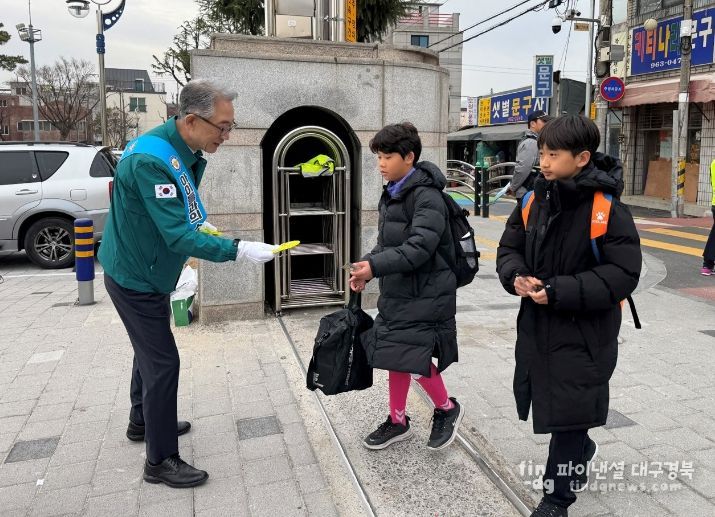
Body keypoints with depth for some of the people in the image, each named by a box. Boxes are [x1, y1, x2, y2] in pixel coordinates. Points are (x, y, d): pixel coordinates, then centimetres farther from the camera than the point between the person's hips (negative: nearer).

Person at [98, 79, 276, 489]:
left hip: (149, 272, 10)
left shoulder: (190, 151, -2)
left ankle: (143, 422, 44)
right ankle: (161, 461, 12)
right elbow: (178, 236, -35)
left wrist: (198, 222, -3)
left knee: (151, 351, 23)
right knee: (163, 362, -4)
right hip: (135, 278, -9)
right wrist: (238, 250, -35)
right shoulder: (151, 159, -31)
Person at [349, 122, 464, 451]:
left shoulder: (427, 196, -16)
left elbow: (419, 247, -26)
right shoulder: (391, 195, 11)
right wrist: (366, 267, -1)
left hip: (424, 293, -8)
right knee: (395, 355, 14)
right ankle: (397, 421, 31)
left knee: (413, 359, -7)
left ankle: (447, 409, 21)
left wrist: (375, 267, -30)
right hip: (397, 290, 9)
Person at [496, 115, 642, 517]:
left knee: (569, 414, 5)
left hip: (584, 333, -6)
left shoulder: (608, 209, -16)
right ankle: (581, 453, 51)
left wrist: (559, 291, -25)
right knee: (553, 405, 21)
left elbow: (623, 274, -19)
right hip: (537, 326, 6)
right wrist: (517, 277, -12)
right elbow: (509, 248, 9)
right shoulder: (535, 200, 1)